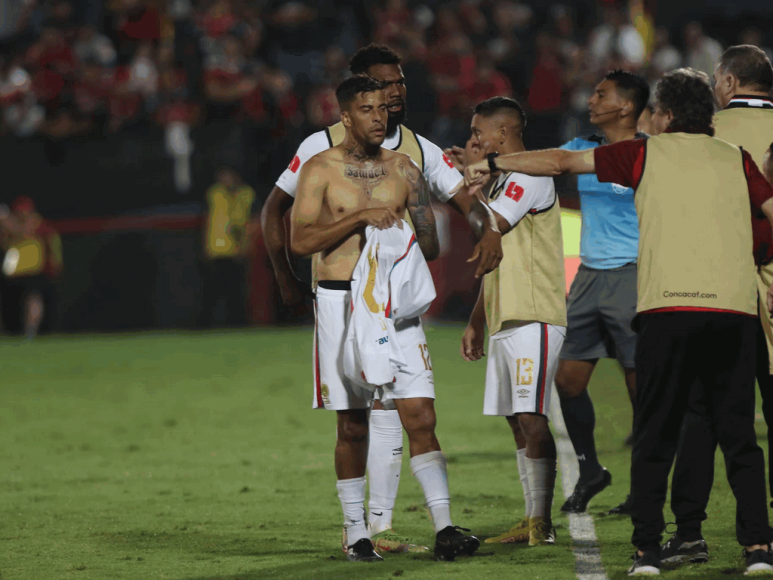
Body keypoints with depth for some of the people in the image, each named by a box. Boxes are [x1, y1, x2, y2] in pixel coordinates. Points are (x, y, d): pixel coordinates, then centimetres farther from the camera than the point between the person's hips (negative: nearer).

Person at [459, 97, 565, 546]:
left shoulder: (531, 176, -8)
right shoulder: (502, 181, 22)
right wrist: (476, 323, 23)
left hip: (533, 319, -10)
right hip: (505, 321, 10)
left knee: (530, 418, -14)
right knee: (518, 423, 8)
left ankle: (543, 521, -14)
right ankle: (531, 523, 9)